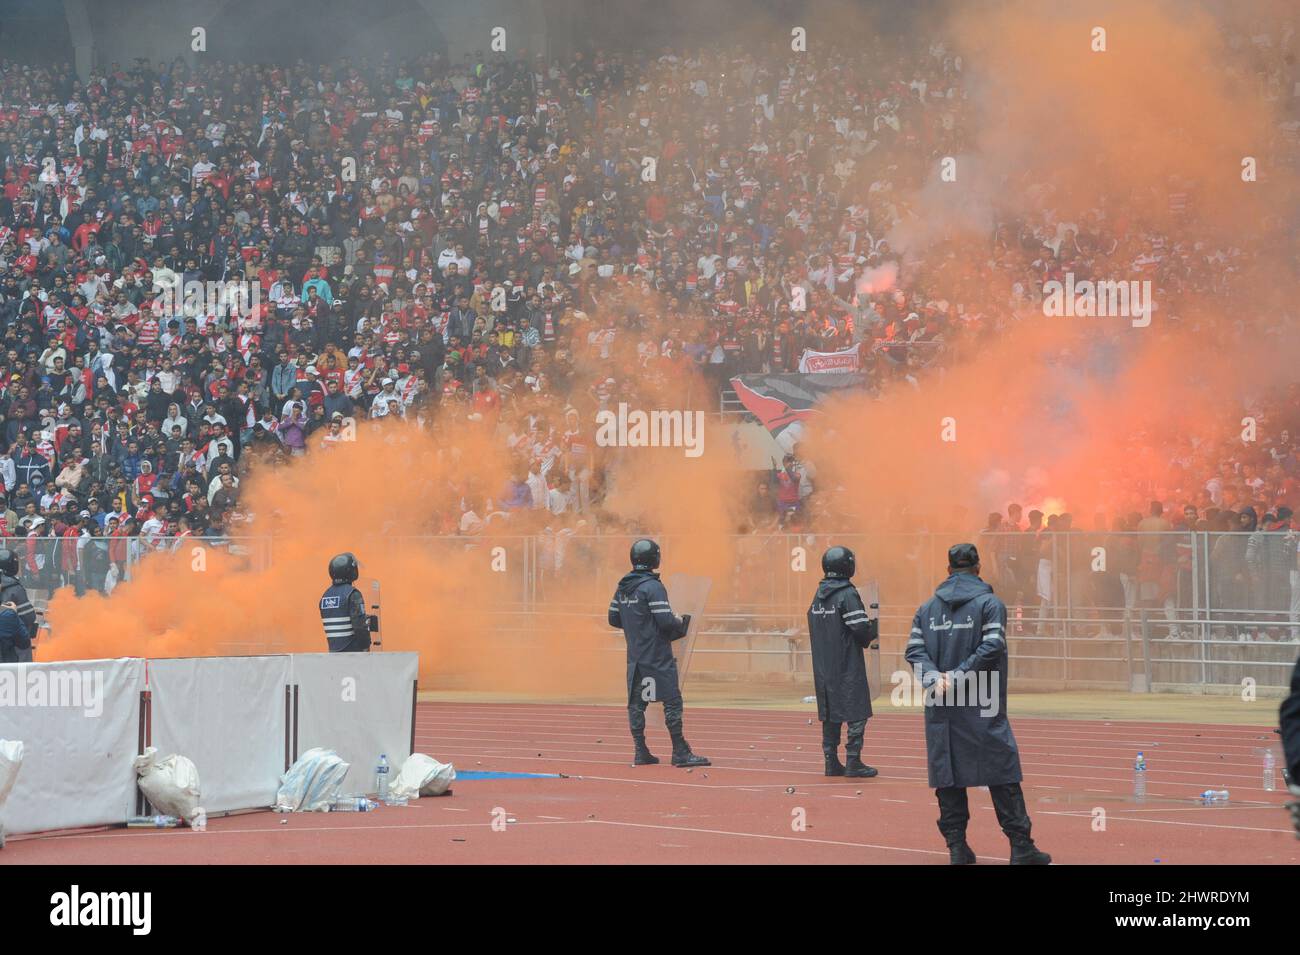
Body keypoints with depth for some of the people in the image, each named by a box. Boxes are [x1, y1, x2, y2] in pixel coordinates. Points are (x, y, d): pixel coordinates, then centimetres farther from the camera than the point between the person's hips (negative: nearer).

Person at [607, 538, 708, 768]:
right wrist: (679, 622, 0)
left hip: (635, 655, 8)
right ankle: (680, 753, -5)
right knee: (672, 700, -4)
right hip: (657, 657, -8)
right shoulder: (652, 586, -15)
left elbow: (613, 618, 14)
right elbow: (665, 621, -20)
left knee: (636, 703, 9)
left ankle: (641, 752, 11)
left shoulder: (623, 587, 9)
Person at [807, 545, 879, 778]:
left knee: (830, 714, 11)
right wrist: (874, 631, 5)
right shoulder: (848, 594, -13)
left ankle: (831, 762, 13)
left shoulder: (818, 596, 11)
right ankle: (853, 762, -5)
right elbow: (861, 629, -20)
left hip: (823, 667, 7)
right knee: (857, 714, -2)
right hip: (848, 667, -7)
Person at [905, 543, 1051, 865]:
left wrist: (935, 679, -9)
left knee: (948, 775, 7)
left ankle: (957, 846, 7)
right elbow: (992, 647, -14)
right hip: (982, 709, -4)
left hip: (940, 708, 4)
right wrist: (957, 678, -11)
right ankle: (1021, 848, -1)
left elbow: (915, 649, 1)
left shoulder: (927, 608, 10)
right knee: (1002, 772, 0)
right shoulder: (989, 603, -3)